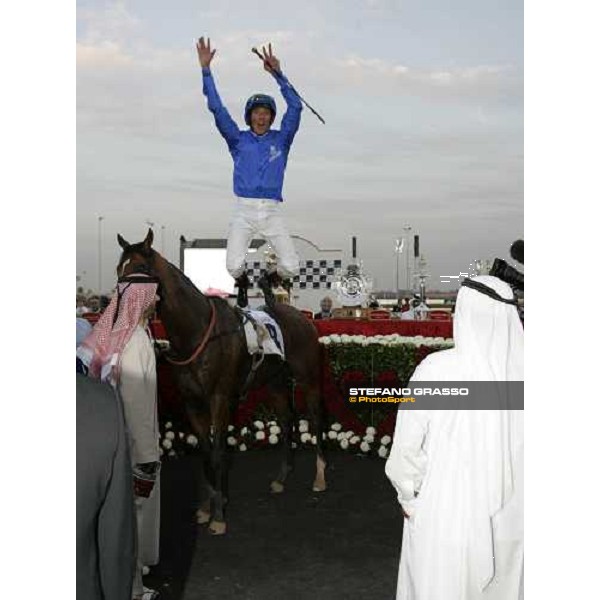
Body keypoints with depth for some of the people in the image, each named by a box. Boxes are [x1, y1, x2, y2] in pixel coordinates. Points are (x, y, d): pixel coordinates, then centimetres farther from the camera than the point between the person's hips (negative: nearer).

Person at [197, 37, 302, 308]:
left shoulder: (281, 139, 10)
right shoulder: (238, 139, 10)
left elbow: (295, 107, -1)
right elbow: (216, 108, 4)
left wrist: (278, 74, -10)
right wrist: (206, 69, -3)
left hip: (272, 211, 1)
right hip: (244, 209, -1)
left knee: (291, 267, -11)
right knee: (234, 266, -16)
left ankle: (268, 280, 26)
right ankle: (242, 285, 22)